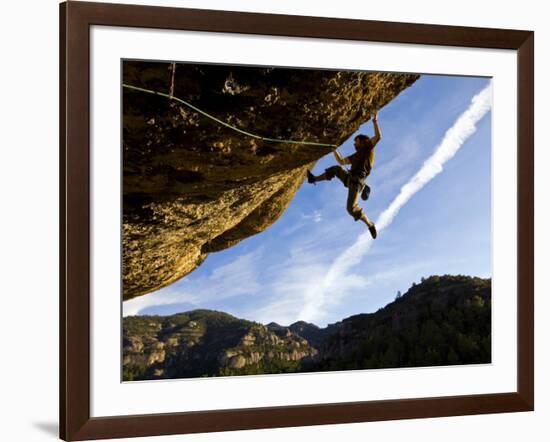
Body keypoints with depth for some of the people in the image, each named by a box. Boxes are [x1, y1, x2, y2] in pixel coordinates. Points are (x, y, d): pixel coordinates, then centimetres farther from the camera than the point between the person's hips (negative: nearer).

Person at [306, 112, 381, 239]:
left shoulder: (368, 148, 9)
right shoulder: (355, 156, 29)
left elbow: (378, 136, -6)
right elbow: (341, 161, 40)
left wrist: (375, 122, -6)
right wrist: (334, 149, 40)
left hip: (357, 181, -8)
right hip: (350, 179, 8)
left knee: (352, 208, -20)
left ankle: (370, 224, -8)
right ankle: (314, 179, 24)